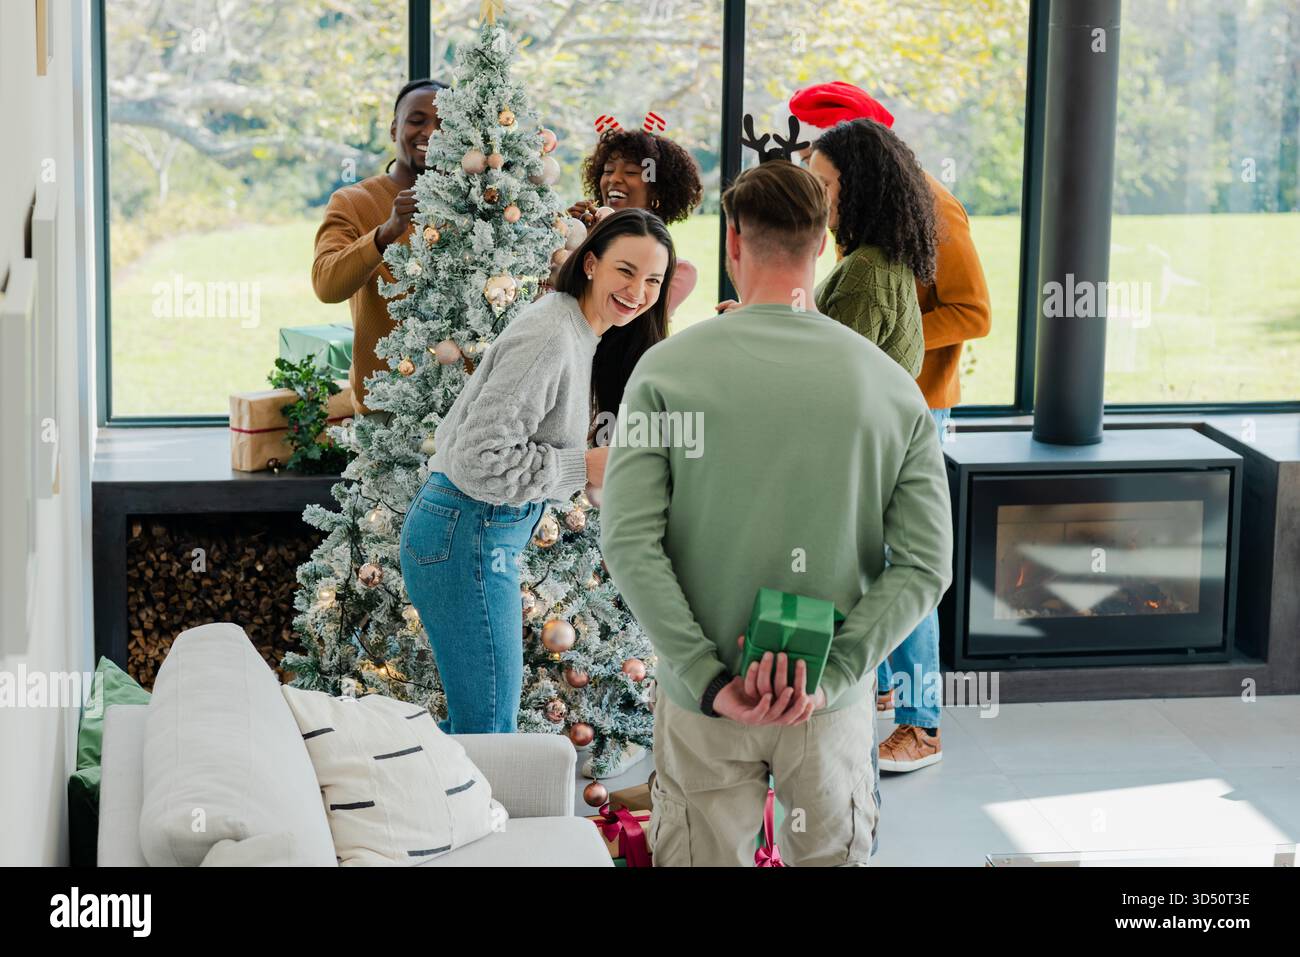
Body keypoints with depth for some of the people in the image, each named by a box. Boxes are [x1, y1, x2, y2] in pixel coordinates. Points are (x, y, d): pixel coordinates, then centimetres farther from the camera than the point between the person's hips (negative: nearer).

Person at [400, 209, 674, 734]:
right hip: (467, 535, -10)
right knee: (489, 729, -5)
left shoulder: (582, 333, 13)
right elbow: (480, 458, -24)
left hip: (485, 531, 10)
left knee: (476, 720, 18)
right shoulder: (550, 336, -19)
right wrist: (585, 468, -17)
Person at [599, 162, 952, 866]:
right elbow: (925, 564, -10)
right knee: (832, 855, 21)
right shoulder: (892, 384, -4)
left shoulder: (667, 367, -9)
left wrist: (709, 680, -16)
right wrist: (830, 677, -14)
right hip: (834, 703, 1)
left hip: (704, 701, -1)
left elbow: (630, 543, -16)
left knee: (705, 859, 14)